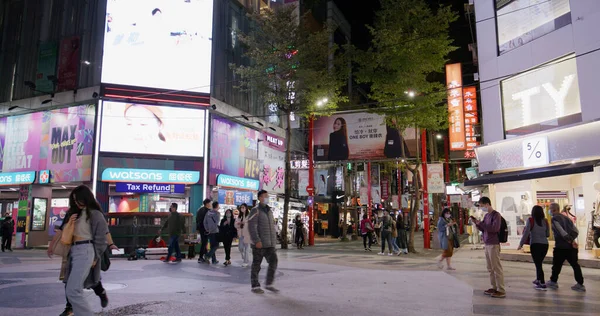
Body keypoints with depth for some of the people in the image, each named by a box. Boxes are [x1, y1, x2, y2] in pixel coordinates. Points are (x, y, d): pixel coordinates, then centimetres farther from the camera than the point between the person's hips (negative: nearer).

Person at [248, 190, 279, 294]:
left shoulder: (269, 210, 15)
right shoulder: (256, 210, -8)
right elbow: (251, 227, -14)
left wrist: (274, 240, 14)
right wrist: (257, 241, -20)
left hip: (270, 244, 7)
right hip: (259, 244, -7)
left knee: (273, 262, 4)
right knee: (256, 265, 4)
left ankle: (269, 284, 16)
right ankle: (255, 286, 15)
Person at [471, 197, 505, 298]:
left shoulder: (496, 215, -9)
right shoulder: (486, 215, 14)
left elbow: (495, 228, -21)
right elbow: (483, 229, 21)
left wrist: (481, 223, -18)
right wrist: (476, 222, 5)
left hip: (493, 245, -8)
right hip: (487, 245, 8)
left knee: (497, 268, -4)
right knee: (490, 268, 13)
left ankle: (501, 290, 0)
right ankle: (494, 287, 21)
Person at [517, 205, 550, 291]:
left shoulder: (530, 220, -5)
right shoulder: (545, 221, 7)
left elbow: (526, 233, -9)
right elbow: (548, 234, 11)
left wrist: (521, 244, -4)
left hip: (535, 244, -5)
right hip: (545, 244, 5)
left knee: (538, 264, 0)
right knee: (539, 263, 20)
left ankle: (543, 284, -2)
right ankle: (538, 280, 32)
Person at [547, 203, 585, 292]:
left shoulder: (554, 219, -9)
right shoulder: (567, 218, 14)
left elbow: (562, 232, -19)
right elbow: (576, 231, 11)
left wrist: (570, 241, -13)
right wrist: (572, 240, 3)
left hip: (561, 247, -7)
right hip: (571, 247, 7)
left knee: (556, 265, 7)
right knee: (575, 265, 9)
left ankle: (553, 282, 18)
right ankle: (580, 284, 10)